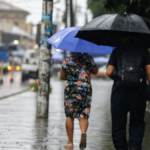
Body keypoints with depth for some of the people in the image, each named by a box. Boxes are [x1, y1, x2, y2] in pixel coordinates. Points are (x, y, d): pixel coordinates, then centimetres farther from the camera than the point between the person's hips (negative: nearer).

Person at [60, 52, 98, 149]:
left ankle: (70, 142, 6)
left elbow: (62, 76, 6)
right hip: (86, 89, 1)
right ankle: (83, 132, -26)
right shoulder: (88, 58, 1)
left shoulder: (67, 61, 0)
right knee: (84, 115, 5)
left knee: (70, 116, 7)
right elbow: (95, 71, 13)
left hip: (71, 89, -1)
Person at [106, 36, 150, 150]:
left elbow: (109, 72, 4)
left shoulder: (117, 51, 12)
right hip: (138, 89, 0)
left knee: (118, 123, 8)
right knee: (137, 122, 8)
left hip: (119, 89, 0)